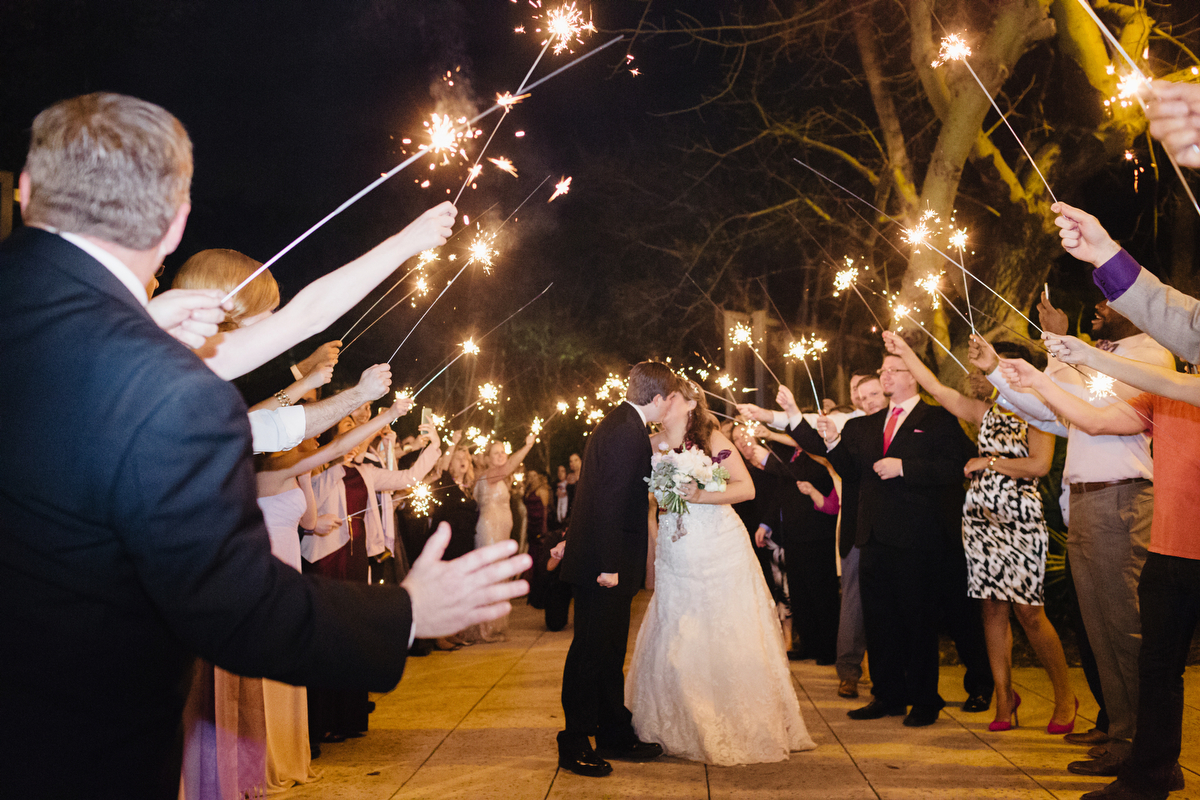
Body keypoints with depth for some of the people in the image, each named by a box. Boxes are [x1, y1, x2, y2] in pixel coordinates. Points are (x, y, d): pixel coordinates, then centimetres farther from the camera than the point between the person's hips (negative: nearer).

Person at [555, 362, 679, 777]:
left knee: (610, 653, 16)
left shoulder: (618, 423, 12)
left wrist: (574, 540, 23)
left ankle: (615, 735, 26)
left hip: (605, 561, 10)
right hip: (604, 563, -10)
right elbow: (609, 503, -24)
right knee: (591, 653, -1)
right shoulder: (626, 433, -20)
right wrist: (607, 565, -23)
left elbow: (594, 491, 18)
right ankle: (574, 746, 8)